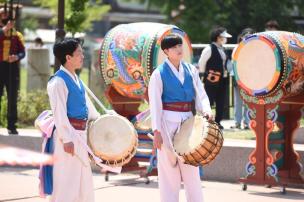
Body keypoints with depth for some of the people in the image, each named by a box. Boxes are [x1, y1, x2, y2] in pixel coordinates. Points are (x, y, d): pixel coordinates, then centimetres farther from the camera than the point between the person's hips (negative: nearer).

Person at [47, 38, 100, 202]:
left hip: (80, 134, 9)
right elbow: (59, 112, -19)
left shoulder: (76, 79, 12)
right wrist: (67, 139, -22)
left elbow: (86, 103, 23)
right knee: (66, 182, -7)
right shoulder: (58, 81, -15)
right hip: (68, 133, -9)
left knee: (84, 180, 18)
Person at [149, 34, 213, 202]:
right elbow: (155, 104, -8)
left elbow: (200, 95, 6)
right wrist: (157, 131, -14)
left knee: (191, 169, 6)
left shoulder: (191, 70, 7)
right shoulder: (159, 74, -6)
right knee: (169, 169, 1)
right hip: (168, 122, -4)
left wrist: (206, 110, -15)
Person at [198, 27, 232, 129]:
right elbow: (201, 63, -10)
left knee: (220, 102, 9)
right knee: (209, 101, -4)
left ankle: (218, 121, 17)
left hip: (222, 79, 8)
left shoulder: (222, 49, 12)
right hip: (211, 80, -8)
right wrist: (205, 74, -3)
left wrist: (225, 72, 15)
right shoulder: (209, 49, -13)